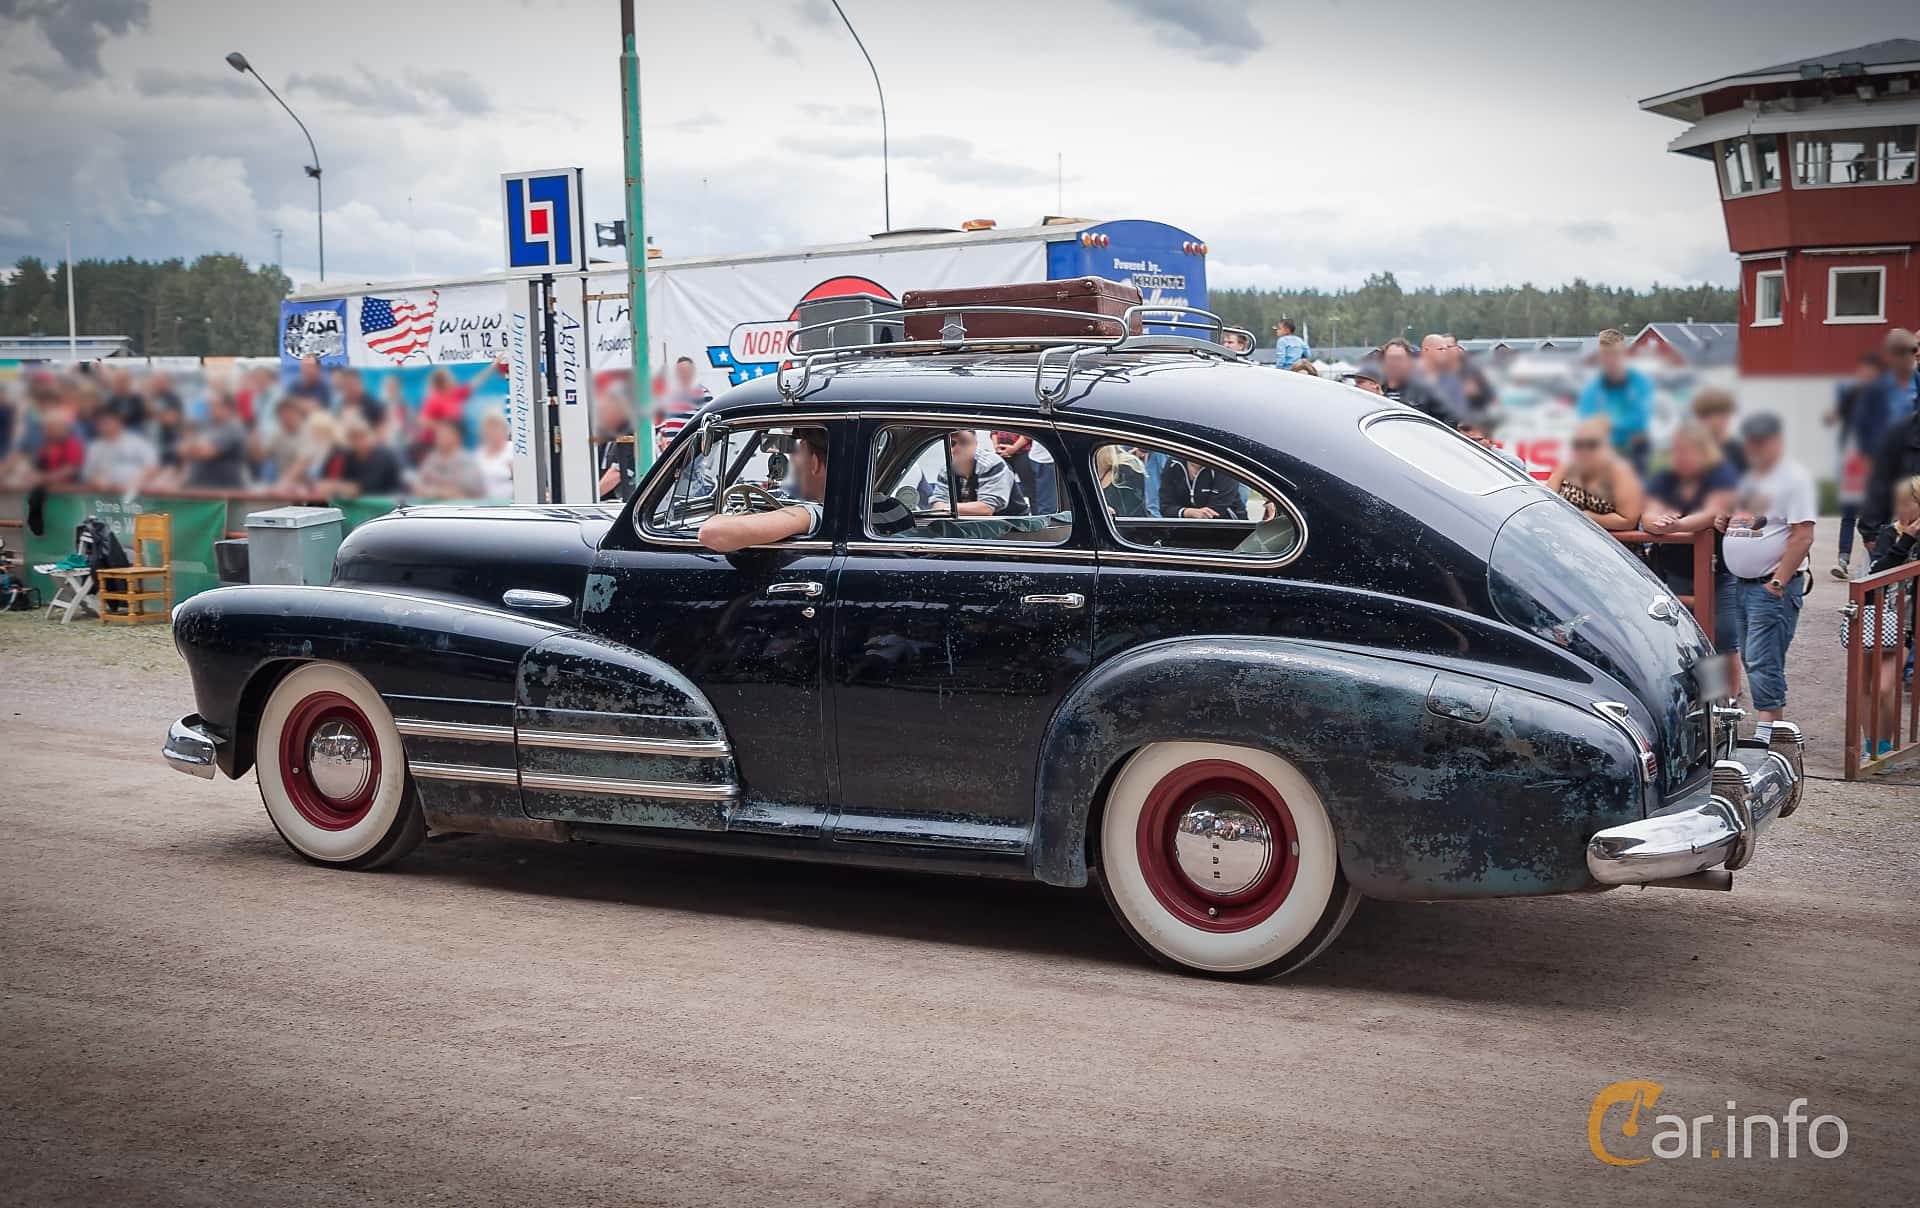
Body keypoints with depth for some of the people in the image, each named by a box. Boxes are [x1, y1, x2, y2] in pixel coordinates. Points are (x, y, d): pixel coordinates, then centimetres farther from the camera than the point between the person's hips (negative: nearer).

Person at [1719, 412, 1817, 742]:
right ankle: (1777, 720, 22)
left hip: (1772, 586, -9)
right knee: (1751, 661, 12)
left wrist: (1778, 583, -19)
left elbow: (1802, 536, -16)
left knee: (1763, 664, -10)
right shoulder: (1748, 477, 16)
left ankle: (1766, 733, -8)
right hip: (1739, 582, 9)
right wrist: (1727, 524, 7)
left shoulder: (1793, 478, -10)